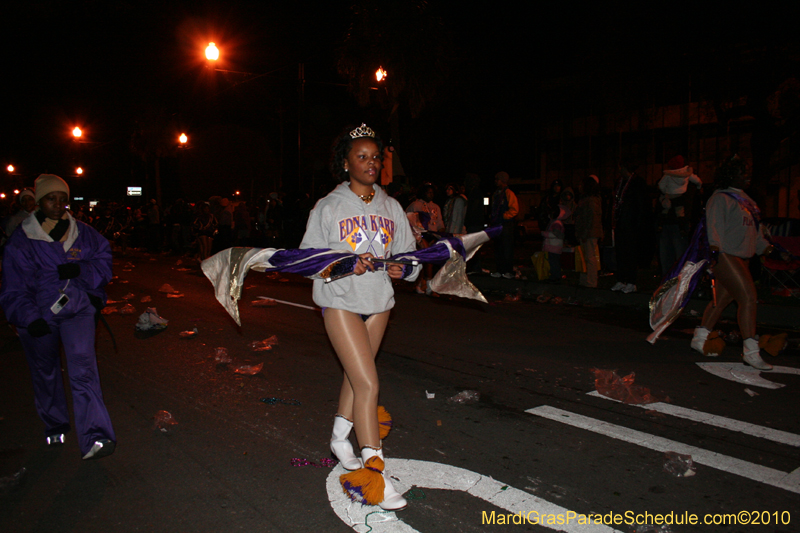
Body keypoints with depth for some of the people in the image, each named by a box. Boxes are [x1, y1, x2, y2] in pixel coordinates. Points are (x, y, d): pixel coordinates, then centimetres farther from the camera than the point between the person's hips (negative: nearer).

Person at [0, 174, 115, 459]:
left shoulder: (82, 232, 1)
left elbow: (104, 260, 6)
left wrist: (81, 270, -14)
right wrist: (30, 319, -16)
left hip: (77, 308, 0)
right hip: (38, 315, 0)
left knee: (83, 366, -16)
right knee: (45, 371, 15)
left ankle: (94, 437, -21)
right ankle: (54, 425, 39)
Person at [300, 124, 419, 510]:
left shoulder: (391, 207, 7)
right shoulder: (327, 208, -4)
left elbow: (409, 253, 11)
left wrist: (404, 268, -12)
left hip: (379, 302, 5)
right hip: (340, 301, -5)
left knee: (355, 375, 18)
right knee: (368, 383, -11)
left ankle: (340, 438, 41)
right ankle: (374, 475, -5)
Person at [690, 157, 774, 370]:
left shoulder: (745, 199, 20)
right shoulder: (720, 198, -9)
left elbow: (754, 228, 27)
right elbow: (713, 225, -20)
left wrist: (765, 246, 26)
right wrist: (714, 247, -31)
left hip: (740, 257, 10)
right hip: (724, 255, -9)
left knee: (722, 300, 13)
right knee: (748, 298, -14)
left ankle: (699, 338, 23)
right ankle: (751, 352, -10)